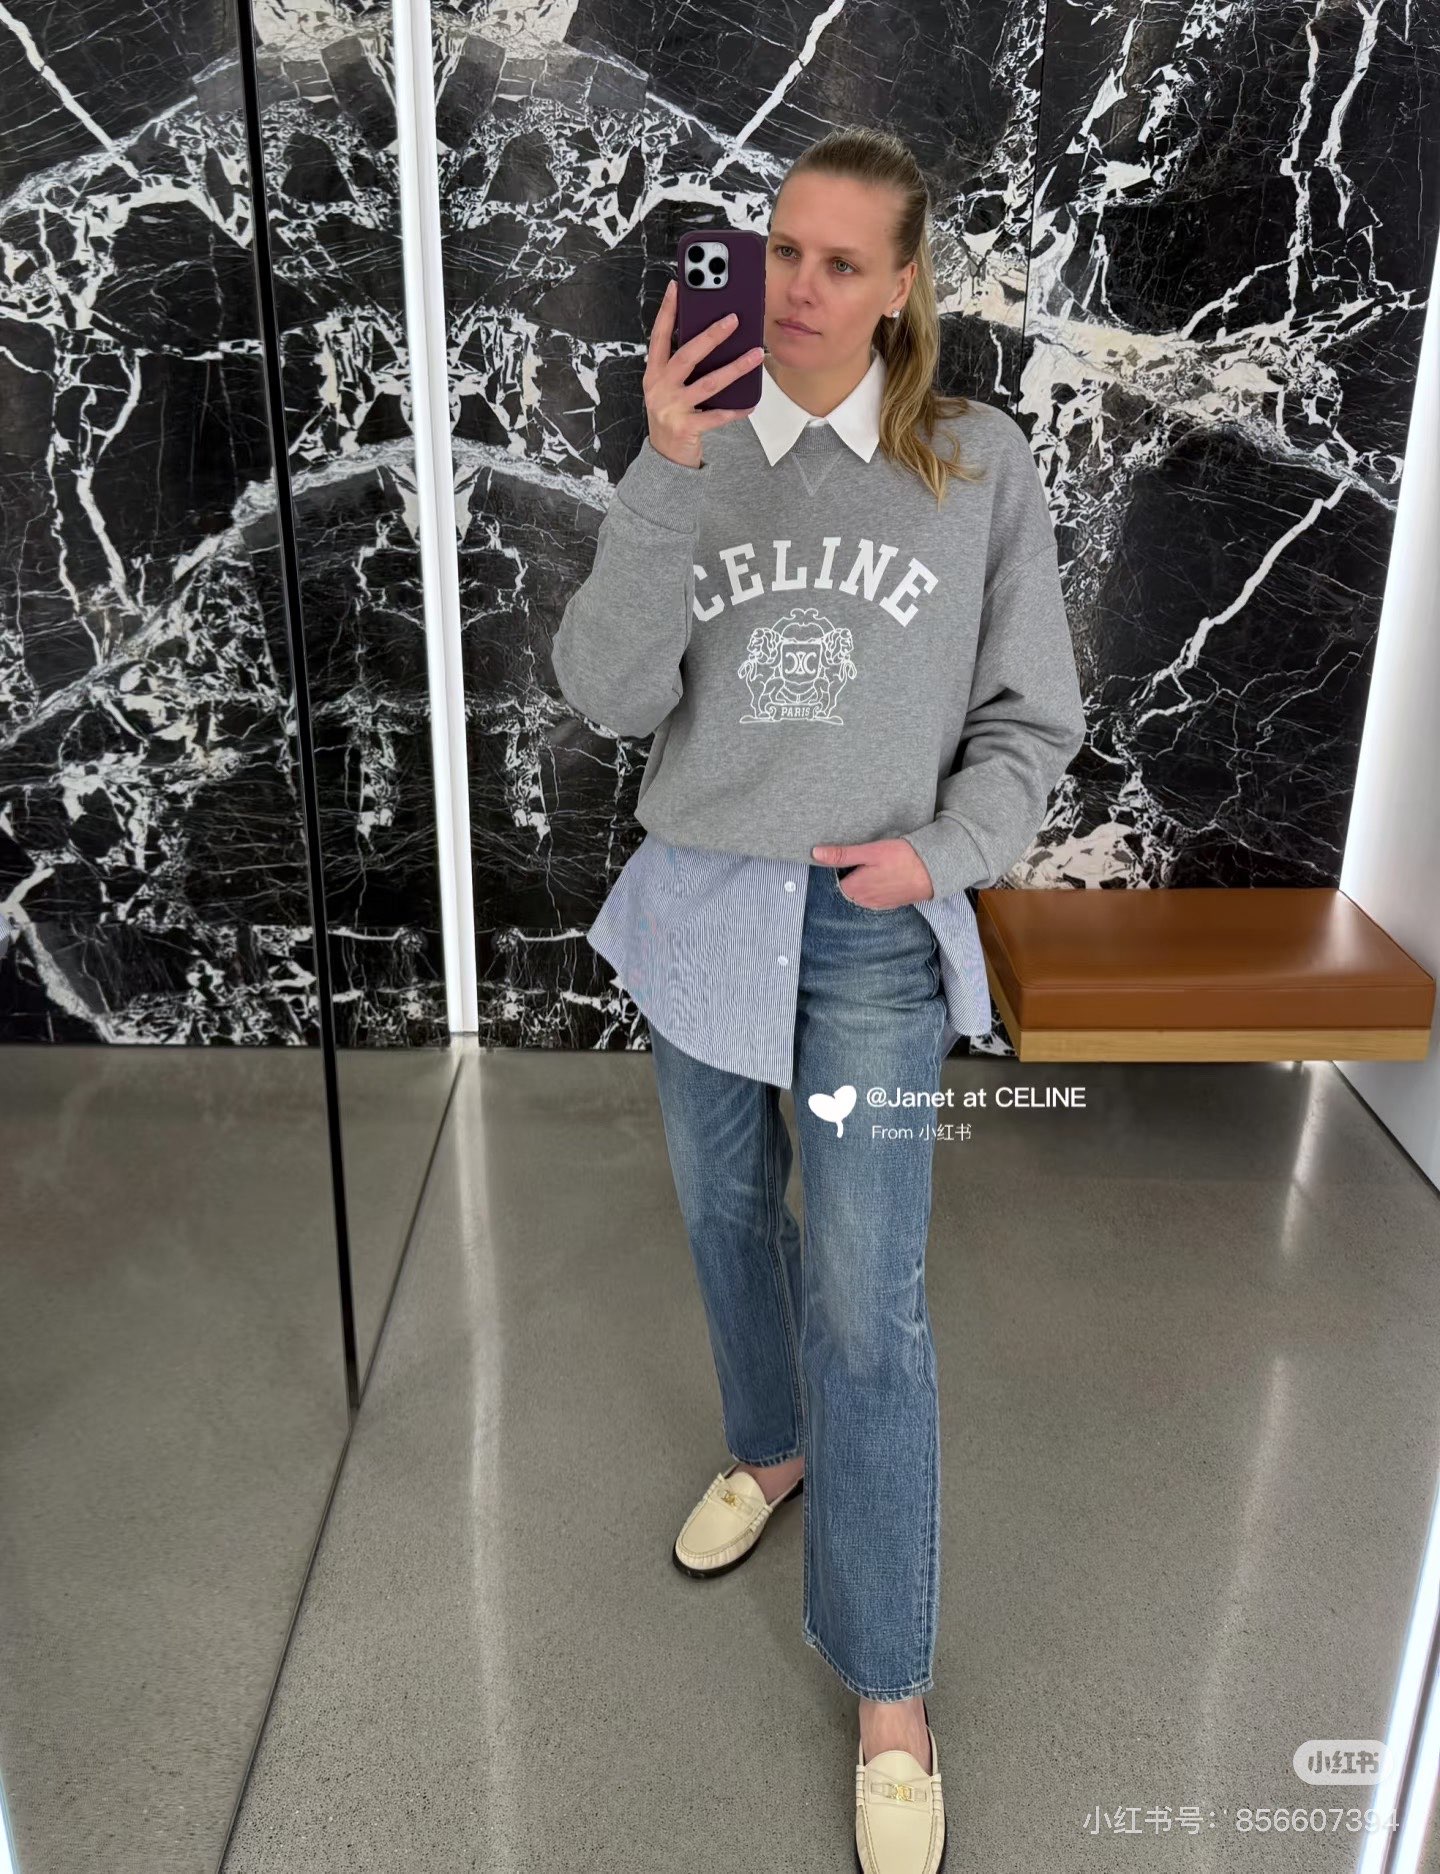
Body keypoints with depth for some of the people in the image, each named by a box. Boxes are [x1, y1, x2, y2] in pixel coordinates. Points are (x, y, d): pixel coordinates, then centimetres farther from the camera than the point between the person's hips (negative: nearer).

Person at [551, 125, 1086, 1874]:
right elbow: (608, 693, -13)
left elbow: (1032, 723, 1)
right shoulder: (689, 452, -1)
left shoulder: (983, 468, -5)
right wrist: (668, 473, -23)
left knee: (870, 1305, -1)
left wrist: (943, 850, -16)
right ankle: (771, 1449, 49)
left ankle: (890, 1694, 17)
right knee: (727, 1213, 20)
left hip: (872, 928, -3)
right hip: (698, 901, 3)